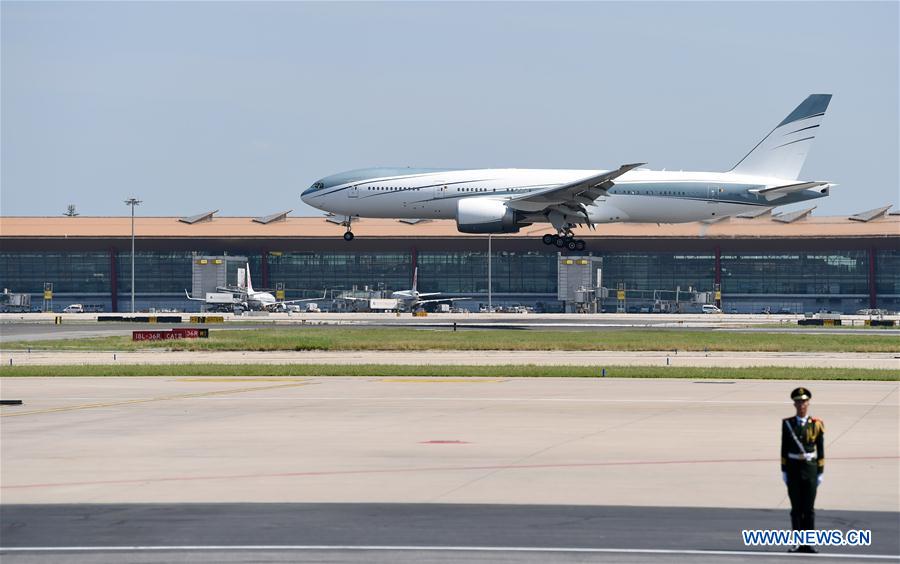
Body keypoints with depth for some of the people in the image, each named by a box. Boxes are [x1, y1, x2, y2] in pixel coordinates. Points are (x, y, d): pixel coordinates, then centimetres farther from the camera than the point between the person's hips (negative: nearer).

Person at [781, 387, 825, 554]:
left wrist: (820, 473, -2)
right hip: (793, 469, 1)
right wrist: (784, 471, 0)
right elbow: (784, 449, 4)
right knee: (796, 508, 4)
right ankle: (799, 544, 9)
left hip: (810, 469, -1)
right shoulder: (787, 424, 2)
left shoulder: (816, 424, 0)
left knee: (809, 509, 1)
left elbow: (821, 450, 2)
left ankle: (809, 544, 5)